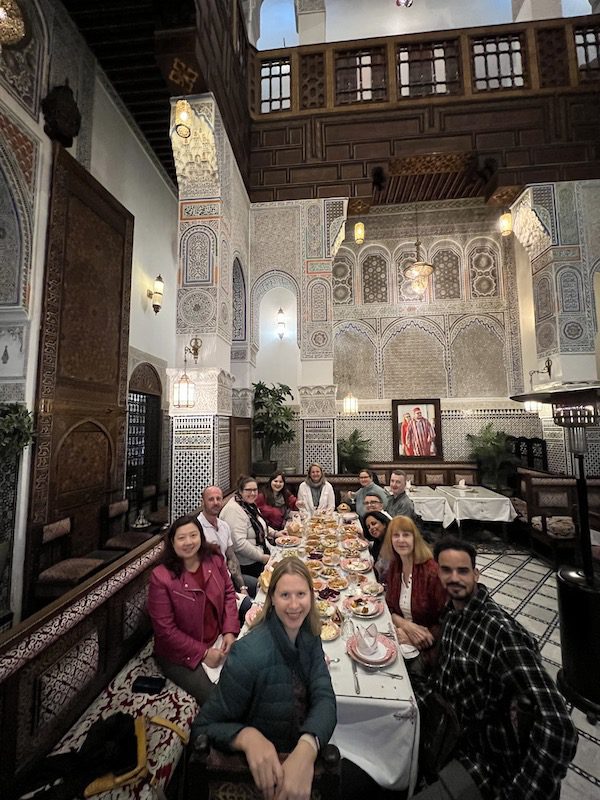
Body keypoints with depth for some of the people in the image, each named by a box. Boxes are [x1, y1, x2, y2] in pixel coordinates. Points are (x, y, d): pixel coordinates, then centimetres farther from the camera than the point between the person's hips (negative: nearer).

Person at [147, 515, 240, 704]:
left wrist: (230, 631, -7)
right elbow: (165, 629, -16)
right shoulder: (161, 577, -20)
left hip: (218, 641, 4)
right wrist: (203, 653, -13)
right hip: (180, 654, -4)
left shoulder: (214, 559, -8)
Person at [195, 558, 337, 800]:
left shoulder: (310, 637, -9)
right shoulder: (249, 653, -26)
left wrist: (307, 748, -35)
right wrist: (248, 736, -36)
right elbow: (204, 727, -19)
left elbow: (324, 698, -17)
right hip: (263, 771, -5)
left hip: (304, 754, 5)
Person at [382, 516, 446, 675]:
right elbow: (390, 608, 5)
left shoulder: (432, 572, -22)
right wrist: (407, 626, -15)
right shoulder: (394, 566, -2)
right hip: (402, 633, 5)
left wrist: (407, 637, -17)